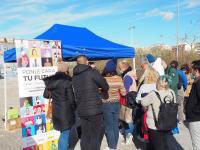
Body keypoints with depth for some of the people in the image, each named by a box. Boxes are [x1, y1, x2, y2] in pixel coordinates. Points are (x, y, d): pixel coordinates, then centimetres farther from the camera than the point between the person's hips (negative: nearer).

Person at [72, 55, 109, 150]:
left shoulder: (74, 76, 9)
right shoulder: (92, 72, -8)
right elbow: (106, 86, -1)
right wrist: (102, 91, 19)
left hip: (81, 110, 6)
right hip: (94, 109, -5)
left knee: (85, 136, 14)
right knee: (96, 136, 6)